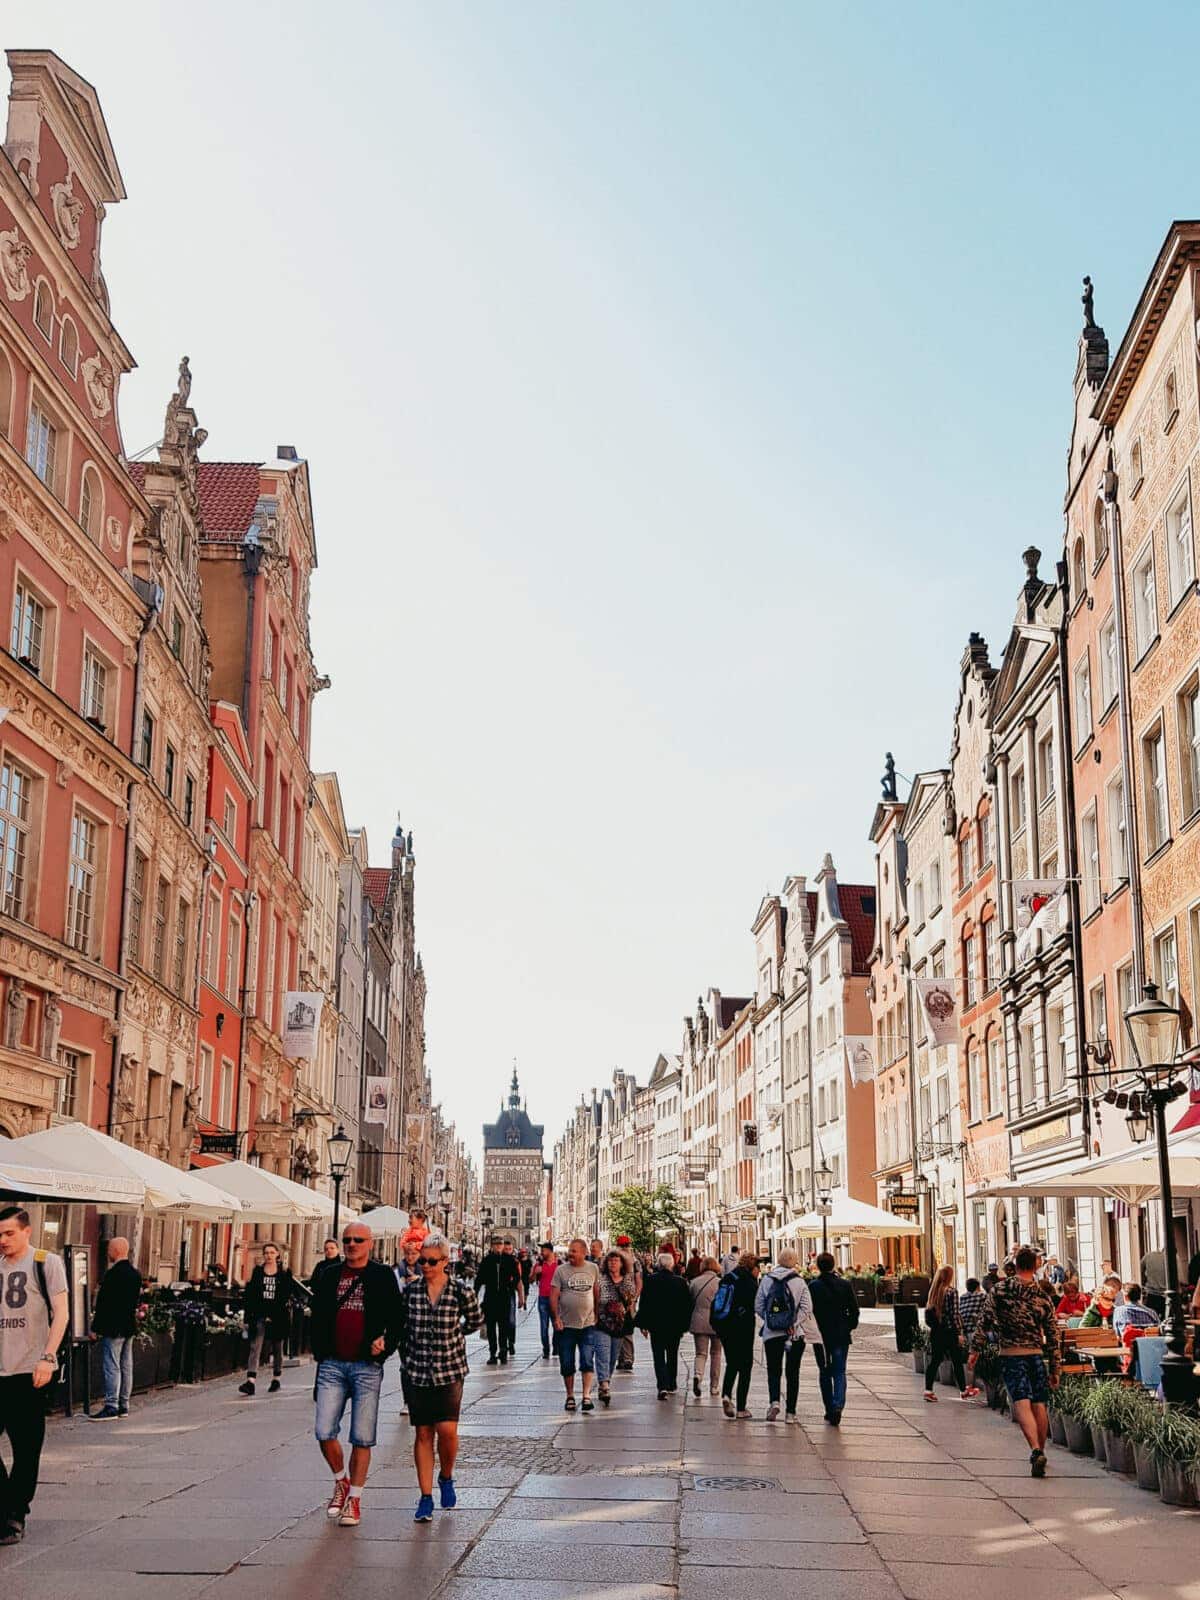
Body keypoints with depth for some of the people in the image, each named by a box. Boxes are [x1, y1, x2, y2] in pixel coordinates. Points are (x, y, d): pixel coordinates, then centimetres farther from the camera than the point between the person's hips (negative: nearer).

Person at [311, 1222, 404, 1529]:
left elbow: (396, 1318, 3)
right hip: (333, 1365, 2)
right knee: (324, 1432, -3)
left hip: (367, 1366, -2)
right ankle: (341, 1482, 22)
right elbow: (318, 1317, 15)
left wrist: (385, 1345, -12)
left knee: (362, 1438, 0)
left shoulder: (383, 1276, 2)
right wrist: (319, 1353, 6)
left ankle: (354, 1498, 13)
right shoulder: (329, 1277, 10)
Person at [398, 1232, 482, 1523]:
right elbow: (401, 1327, 15)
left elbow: (476, 1320, 13)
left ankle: (446, 1478, 17)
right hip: (417, 1370, 2)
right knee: (423, 1433, 3)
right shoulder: (410, 1291, 1)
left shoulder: (461, 1292, -5)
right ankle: (426, 1497, 9)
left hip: (450, 1370, -2)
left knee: (447, 1430, -11)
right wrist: (407, 1355, 10)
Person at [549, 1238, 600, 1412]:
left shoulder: (593, 1269, 4)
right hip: (566, 1325, 0)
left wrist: (597, 1316, 8)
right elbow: (553, 1296, -3)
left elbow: (597, 1294, 11)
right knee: (567, 1364, 6)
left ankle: (587, 1396, -8)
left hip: (587, 1324, 0)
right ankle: (570, 1396, 19)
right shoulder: (561, 1270, -1)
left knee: (587, 1362, -8)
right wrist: (556, 1318, -11)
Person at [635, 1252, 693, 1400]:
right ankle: (671, 1385, 27)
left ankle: (663, 1386, -16)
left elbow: (644, 1303, -4)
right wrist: (684, 1326, 10)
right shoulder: (681, 1281, -4)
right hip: (675, 1326, 2)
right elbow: (687, 1305, 1)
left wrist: (643, 1325, 3)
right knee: (672, 1355, 19)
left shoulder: (651, 1280, -8)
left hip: (656, 1325, -2)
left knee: (659, 1356, 0)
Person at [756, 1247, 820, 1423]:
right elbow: (806, 1307, -11)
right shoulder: (799, 1282, -5)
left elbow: (758, 1306, 0)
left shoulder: (766, 1280, 0)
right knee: (793, 1372, 10)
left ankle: (774, 1401, -16)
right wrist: (793, 1325, -8)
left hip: (772, 1333, 1)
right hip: (796, 1334, -1)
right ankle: (791, 1412, 10)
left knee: (773, 1370, 9)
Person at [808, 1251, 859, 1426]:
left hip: (820, 1336, -1)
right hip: (841, 1336, 1)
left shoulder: (813, 1287, -7)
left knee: (825, 1373, 12)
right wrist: (849, 1328, 15)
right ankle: (838, 1405, -18)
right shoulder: (845, 1286, -1)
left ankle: (830, 1410, 15)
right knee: (839, 1373, 3)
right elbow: (854, 1310, 2)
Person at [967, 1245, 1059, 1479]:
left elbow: (984, 1322, -6)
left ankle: (1036, 1450, -28)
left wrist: (975, 1350, 1)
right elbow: (1052, 1336, 7)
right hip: (1036, 1355, 2)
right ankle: (1040, 1452, 22)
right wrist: (1054, 1369, 14)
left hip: (1010, 1355, -2)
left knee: (1022, 1404, -10)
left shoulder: (1000, 1292, -2)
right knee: (1040, 1406, 12)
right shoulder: (1043, 1297, 4)